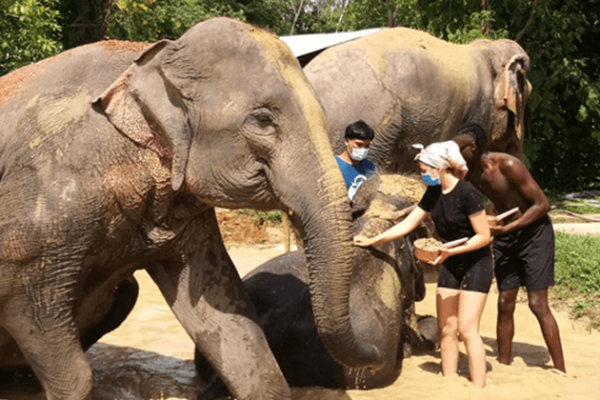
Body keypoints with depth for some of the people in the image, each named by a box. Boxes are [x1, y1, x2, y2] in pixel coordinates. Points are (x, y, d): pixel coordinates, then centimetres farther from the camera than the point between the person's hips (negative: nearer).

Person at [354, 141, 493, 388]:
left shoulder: (467, 194, -21)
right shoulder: (434, 194, 2)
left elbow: (483, 236, -18)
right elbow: (407, 225, 6)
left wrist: (451, 251, -25)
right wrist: (372, 241, 5)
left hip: (476, 264, -7)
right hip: (450, 265, 7)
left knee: (467, 328, -12)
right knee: (446, 328, 6)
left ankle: (479, 390, -6)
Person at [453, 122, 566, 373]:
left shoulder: (508, 165, -24)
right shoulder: (470, 174, -3)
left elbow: (542, 204, -21)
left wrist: (507, 228, -27)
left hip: (534, 231, -6)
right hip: (505, 236, 6)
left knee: (538, 304, -9)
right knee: (505, 304, 6)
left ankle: (560, 372, -3)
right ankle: (504, 366, 15)